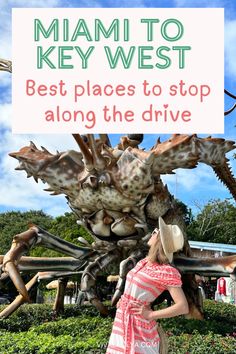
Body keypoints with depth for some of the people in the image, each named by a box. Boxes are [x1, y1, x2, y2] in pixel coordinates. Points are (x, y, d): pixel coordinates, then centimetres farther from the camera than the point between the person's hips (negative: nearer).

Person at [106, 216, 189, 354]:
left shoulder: (166, 271, -16)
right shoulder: (143, 262, 7)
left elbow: (183, 307, -19)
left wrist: (150, 315, -16)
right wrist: (123, 299, 11)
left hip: (139, 327, -7)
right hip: (121, 323, 7)